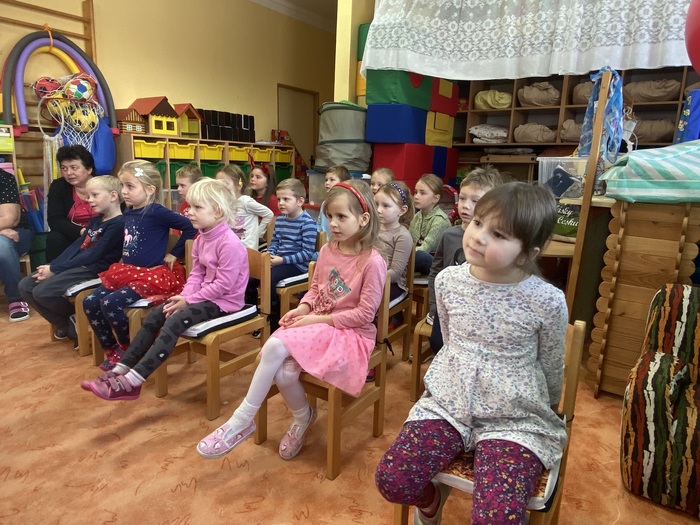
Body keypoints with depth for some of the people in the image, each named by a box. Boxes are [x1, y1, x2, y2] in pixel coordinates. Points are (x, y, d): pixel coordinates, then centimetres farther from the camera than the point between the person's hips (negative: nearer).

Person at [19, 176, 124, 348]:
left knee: (42, 291, -23)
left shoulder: (118, 224, -15)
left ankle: (75, 318, 5)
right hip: (76, 265, 10)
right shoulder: (96, 220, 17)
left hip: (92, 269, -10)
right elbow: (76, 246, 14)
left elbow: (93, 255, -19)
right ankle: (65, 324, 12)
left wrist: (54, 269, -15)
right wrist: (52, 265, -2)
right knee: (26, 286, 3)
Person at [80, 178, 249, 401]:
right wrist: (184, 296, -9)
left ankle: (132, 382, -23)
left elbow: (223, 284, -24)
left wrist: (189, 299, -19)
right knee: (154, 315, 2)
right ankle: (121, 370, 5)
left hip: (223, 300, -10)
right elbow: (196, 274, 10)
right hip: (205, 295, 10)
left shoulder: (230, 243, -24)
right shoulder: (201, 238, 7)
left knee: (174, 322, -26)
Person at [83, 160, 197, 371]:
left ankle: (128, 351, 3)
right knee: (90, 302, -1)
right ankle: (112, 350, 15)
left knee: (110, 304, -23)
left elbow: (191, 228, -16)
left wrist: (174, 254, -10)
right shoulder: (128, 212, 9)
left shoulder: (156, 212, -14)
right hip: (127, 272, 9)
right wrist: (121, 267, 9)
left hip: (152, 275, -8)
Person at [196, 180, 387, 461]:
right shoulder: (327, 250, 5)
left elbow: (364, 313, -15)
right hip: (317, 323, 6)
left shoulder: (372, 262, -15)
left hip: (350, 333, -6)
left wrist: (319, 319, -16)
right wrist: (303, 308, -5)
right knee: (283, 373, -23)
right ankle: (302, 417, 10)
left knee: (275, 347, -27)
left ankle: (242, 421, -7)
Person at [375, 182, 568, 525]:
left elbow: (551, 369, 4)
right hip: (447, 401, 3)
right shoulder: (448, 281, -5)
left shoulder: (547, 302, -14)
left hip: (514, 418, -2)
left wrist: (545, 414, 18)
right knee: (391, 481, -13)